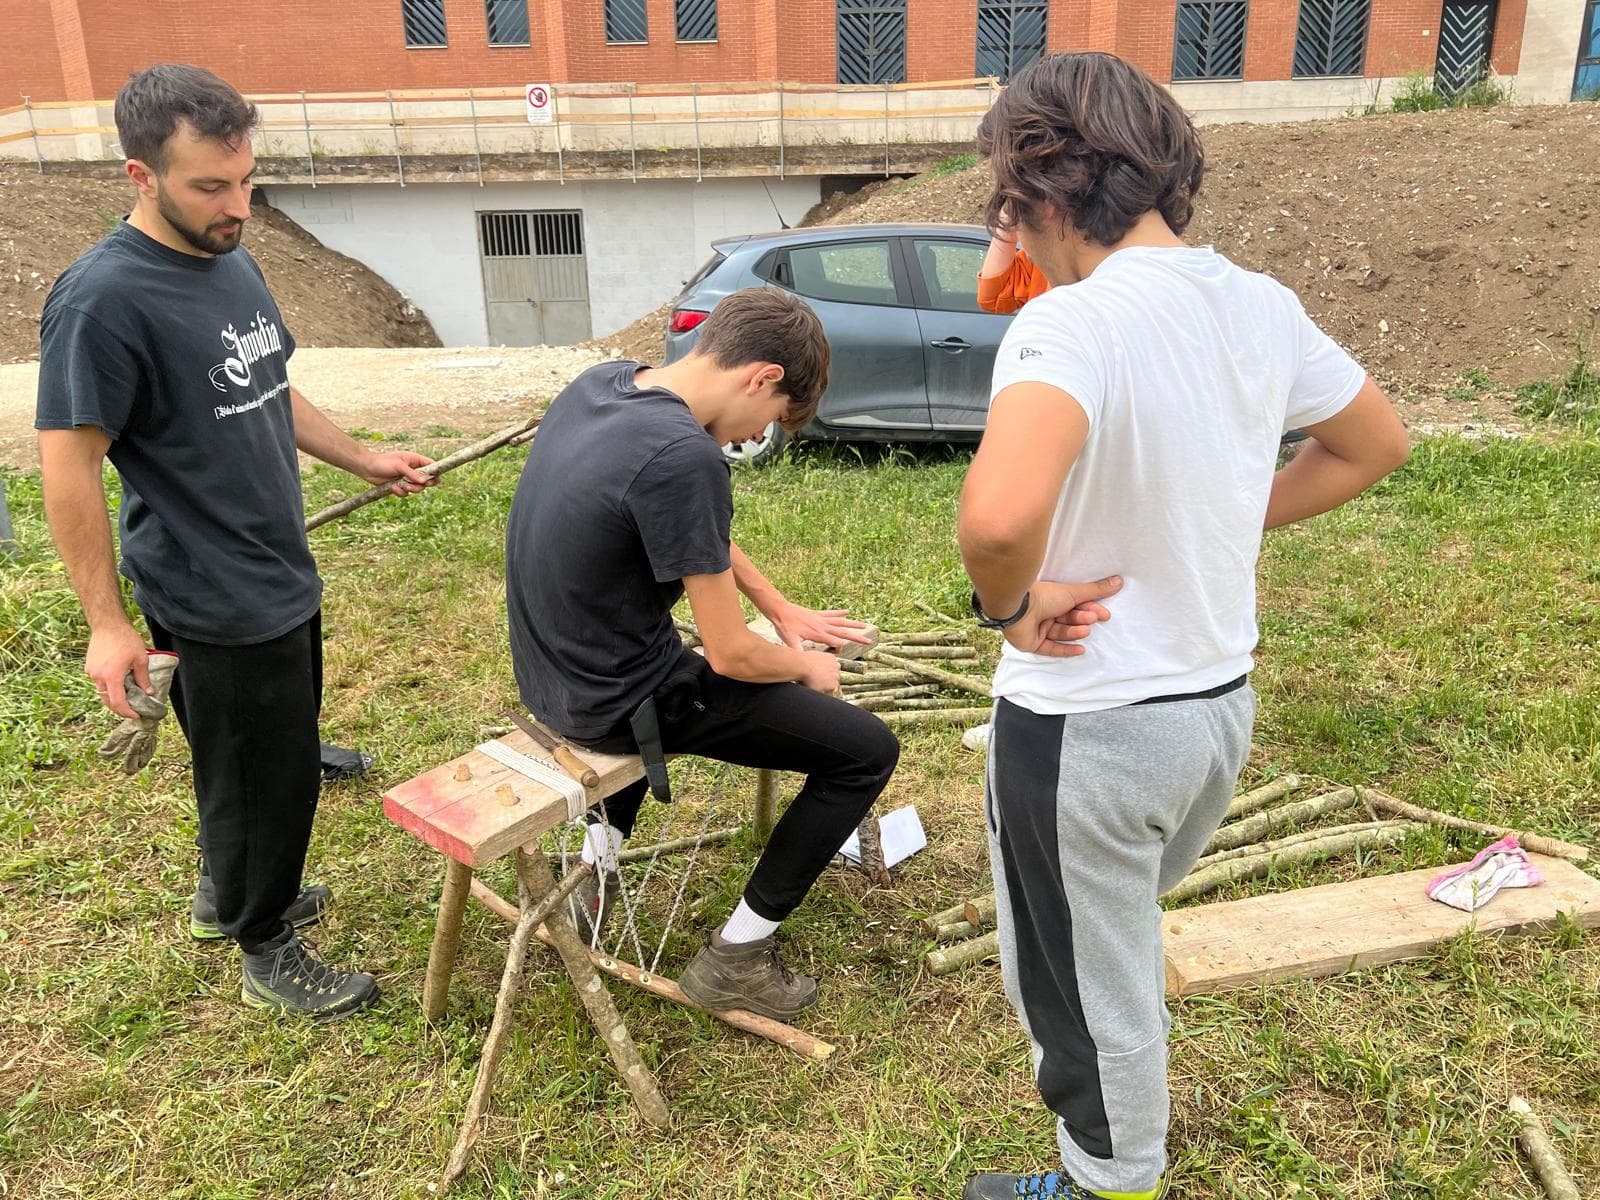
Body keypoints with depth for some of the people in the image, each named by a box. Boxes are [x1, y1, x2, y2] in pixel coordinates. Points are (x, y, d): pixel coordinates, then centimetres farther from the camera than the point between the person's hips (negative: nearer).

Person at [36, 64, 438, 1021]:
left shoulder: (233, 263, 5)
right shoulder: (103, 300, -21)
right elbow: (69, 468, -19)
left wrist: (365, 460, 18)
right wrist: (107, 623, -18)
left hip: (284, 581, 8)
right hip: (215, 609, -8)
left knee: (273, 762, 23)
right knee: (266, 780, 7)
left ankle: (229, 894, 47)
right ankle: (269, 956, 29)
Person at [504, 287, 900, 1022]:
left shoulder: (601, 382, -1)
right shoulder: (683, 456, -29)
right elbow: (731, 655, -21)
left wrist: (782, 609, 15)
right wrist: (806, 666, -1)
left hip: (554, 671, 9)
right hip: (619, 704, -9)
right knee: (868, 751, 0)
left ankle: (597, 865, 40)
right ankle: (735, 958, 11)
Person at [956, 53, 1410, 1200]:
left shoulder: (1072, 322, -27)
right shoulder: (1262, 306, -3)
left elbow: (998, 517, -46)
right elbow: (1376, 442, 14)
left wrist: (1012, 602, -24)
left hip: (1088, 727, -8)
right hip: (1222, 704, 9)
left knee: (1084, 983, 16)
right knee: (1123, 946, 33)